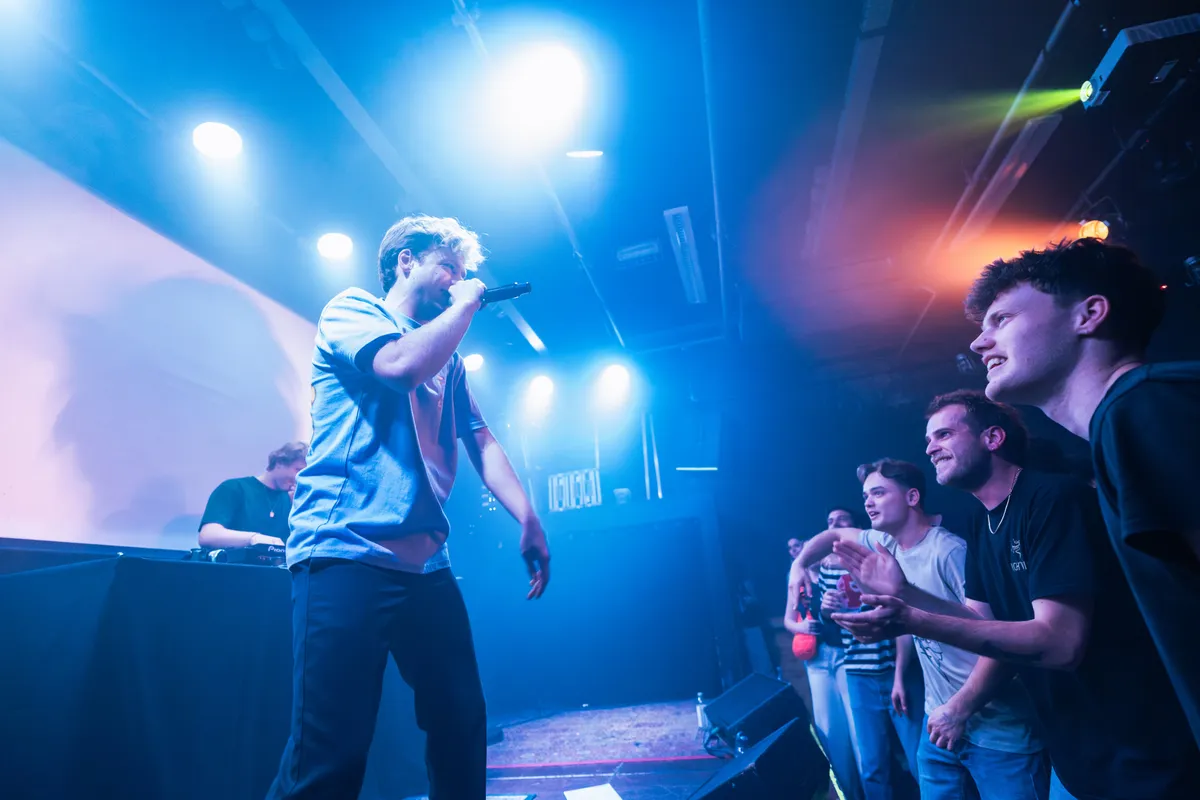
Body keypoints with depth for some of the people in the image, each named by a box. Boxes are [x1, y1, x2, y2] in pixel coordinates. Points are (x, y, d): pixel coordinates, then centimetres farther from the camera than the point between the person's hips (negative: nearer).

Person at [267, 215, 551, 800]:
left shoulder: (450, 360, 21)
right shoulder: (350, 308, 4)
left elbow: (482, 442, 13)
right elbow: (402, 366, -18)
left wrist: (528, 519, 0)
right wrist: (465, 304, -2)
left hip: (426, 564, 7)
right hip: (346, 554, -6)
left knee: (462, 728, 10)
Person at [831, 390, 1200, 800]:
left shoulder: (1056, 498, -23)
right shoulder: (982, 526, 5)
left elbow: (1060, 643, -30)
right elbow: (985, 621, 5)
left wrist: (912, 622, -36)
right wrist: (903, 593, -8)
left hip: (1139, 756, -8)